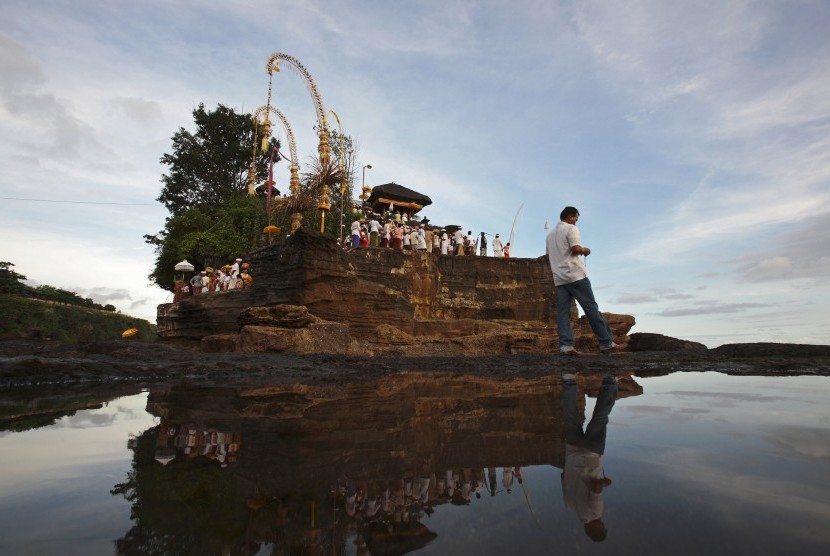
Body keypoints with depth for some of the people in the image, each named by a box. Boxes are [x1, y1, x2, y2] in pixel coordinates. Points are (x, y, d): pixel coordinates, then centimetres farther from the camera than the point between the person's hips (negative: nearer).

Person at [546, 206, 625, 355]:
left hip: (559, 278, 7)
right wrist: (585, 250, 4)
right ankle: (607, 343, -3)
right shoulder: (571, 228, -2)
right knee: (591, 308, -4)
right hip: (575, 275, -7)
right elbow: (576, 248, -14)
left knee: (563, 312, -1)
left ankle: (565, 345, -11)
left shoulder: (550, 235, 21)